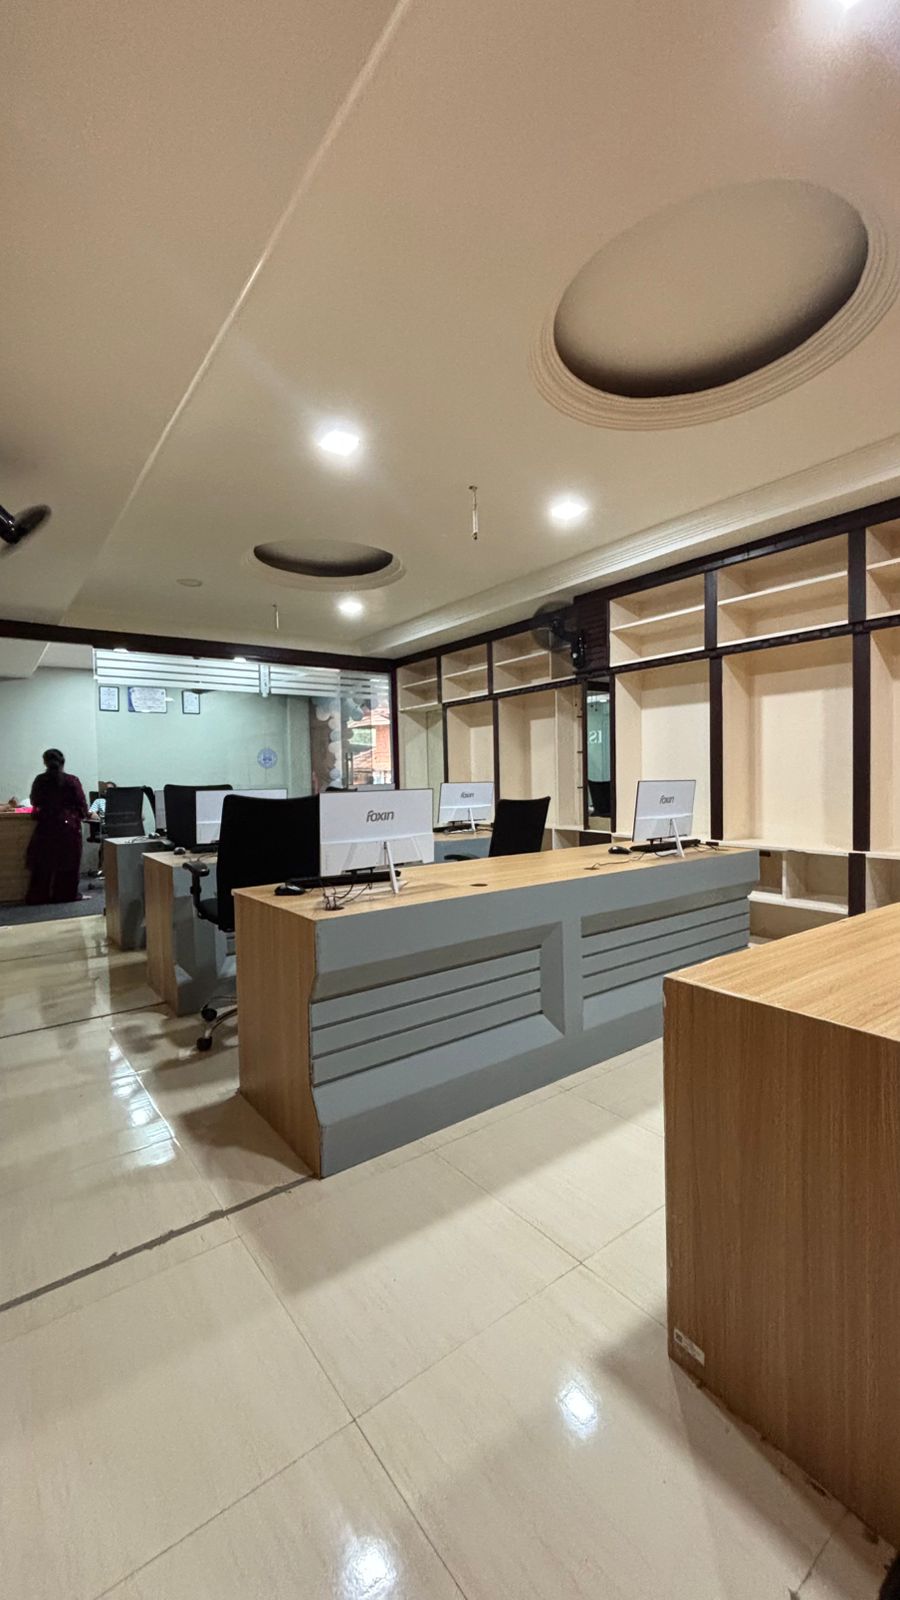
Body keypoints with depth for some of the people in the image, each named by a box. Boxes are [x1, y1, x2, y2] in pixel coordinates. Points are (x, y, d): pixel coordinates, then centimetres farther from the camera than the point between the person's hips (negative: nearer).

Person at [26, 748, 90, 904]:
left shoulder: (39, 780, 1)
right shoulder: (72, 780, -8)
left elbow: (35, 802, 15)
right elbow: (81, 803, -3)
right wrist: (83, 816, 15)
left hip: (45, 826, 3)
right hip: (68, 825, -2)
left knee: (43, 862, 10)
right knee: (67, 861, 5)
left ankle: (39, 896, 13)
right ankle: (66, 894, 7)